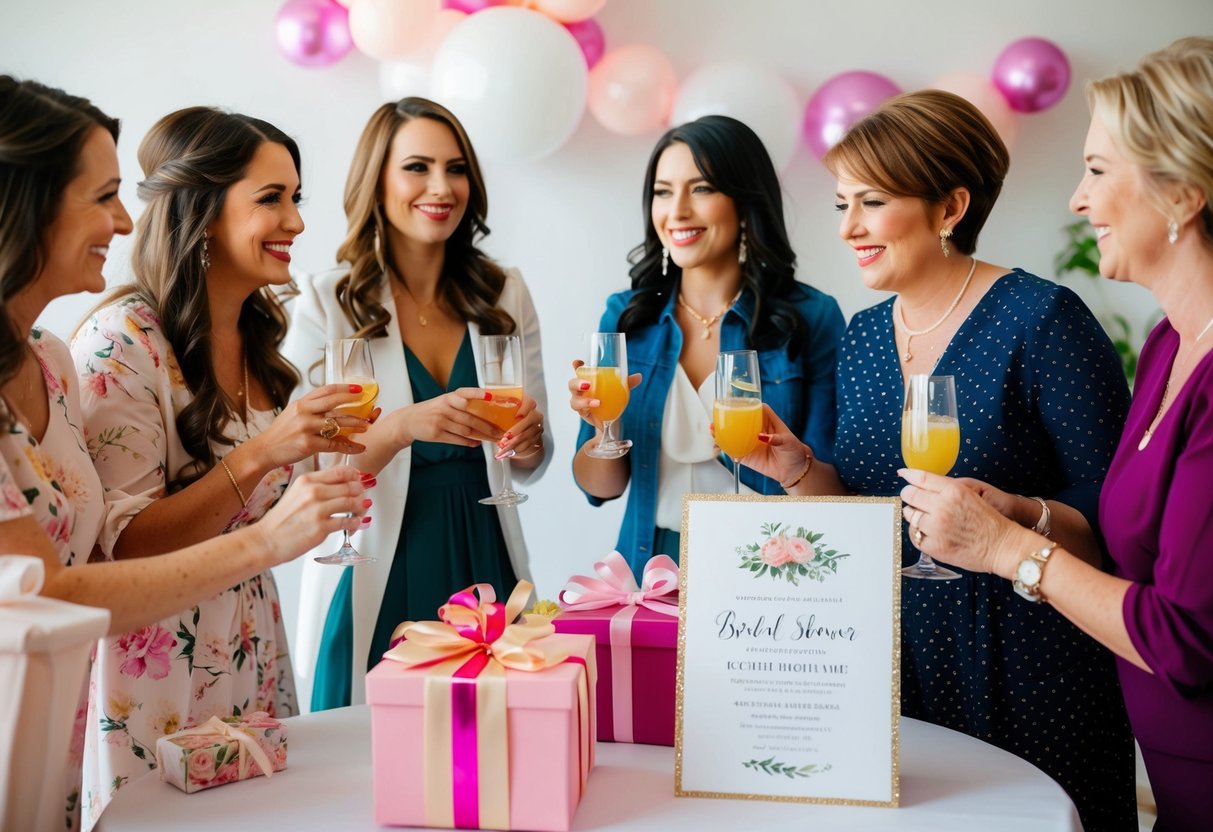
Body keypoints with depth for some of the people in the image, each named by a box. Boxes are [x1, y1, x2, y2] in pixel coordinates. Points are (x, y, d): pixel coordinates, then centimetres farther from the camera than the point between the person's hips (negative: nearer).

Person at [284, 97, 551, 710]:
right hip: (374, 586, -3)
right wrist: (404, 426, -25)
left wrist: (526, 439, -12)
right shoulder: (327, 304, -6)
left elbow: (530, 466, 10)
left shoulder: (504, 295, 4)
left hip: (482, 564, 3)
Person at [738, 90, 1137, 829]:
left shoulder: (1041, 319, -14)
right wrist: (800, 469, -5)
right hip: (899, 676, 6)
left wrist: (1019, 517, -31)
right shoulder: (863, 337, 6)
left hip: (1026, 681, -5)